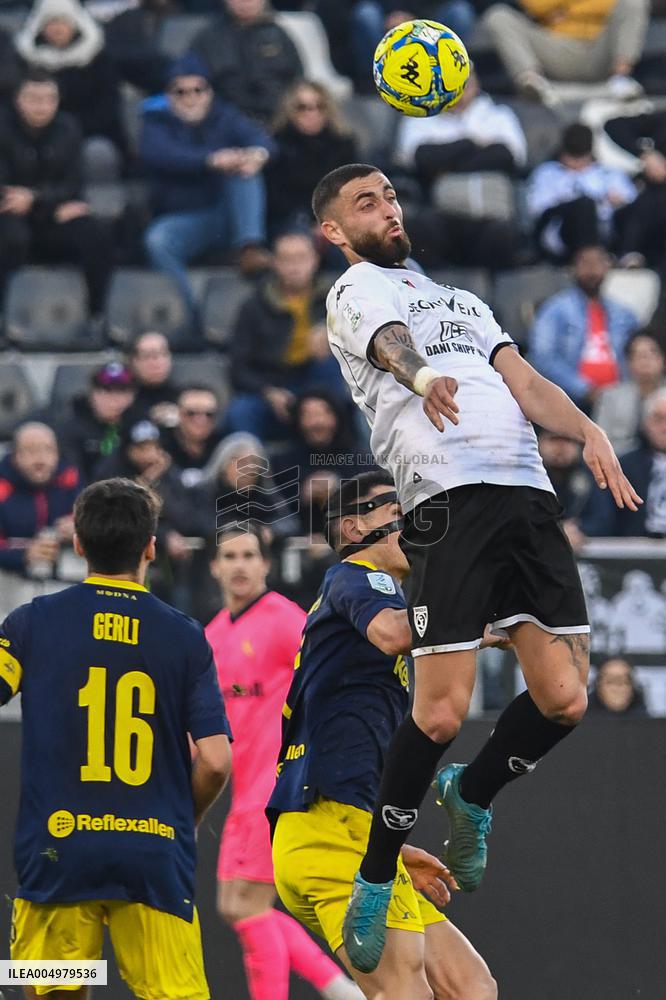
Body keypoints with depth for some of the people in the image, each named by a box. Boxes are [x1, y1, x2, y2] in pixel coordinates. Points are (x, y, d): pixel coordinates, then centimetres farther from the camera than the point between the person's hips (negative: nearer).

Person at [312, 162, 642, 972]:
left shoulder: (460, 298, 32)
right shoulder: (359, 289, 10)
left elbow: (521, 380, 18)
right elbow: (391, 343, -14)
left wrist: (589, 433, -2)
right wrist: (423, 376, -39)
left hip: (529, 491, 6)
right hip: (449, 499, -6)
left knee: (563, 699, -2)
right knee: (442, 712, -13)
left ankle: (472, 796, 26)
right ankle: (374, 883, 3)